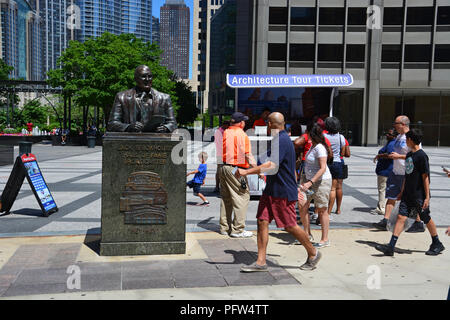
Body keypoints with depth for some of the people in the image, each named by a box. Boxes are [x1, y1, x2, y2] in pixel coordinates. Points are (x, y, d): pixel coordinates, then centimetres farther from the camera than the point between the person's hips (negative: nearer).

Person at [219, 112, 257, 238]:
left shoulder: (225, 133, 11)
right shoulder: (242, 135, -10)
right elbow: (248, 155, -14)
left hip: (223, 167, 8)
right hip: (235, 169, -8)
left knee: (226, 198, 15)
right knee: (242, 197, -2)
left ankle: (224, 227, 21)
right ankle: (238, 229, -3)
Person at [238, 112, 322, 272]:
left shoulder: (281, 140, -18)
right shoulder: (279, 139, 16)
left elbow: (272, 167, -29)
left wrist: (246, 172, -29)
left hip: (283, 192, -10)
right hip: (271, 190, 10)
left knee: (290, 226, 1)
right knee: (262, 222, 1)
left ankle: (313, 254, 22)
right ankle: (261, 262, 3)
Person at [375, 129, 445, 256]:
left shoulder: (421, 155, -14)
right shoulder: (408, 155, 10)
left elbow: (425, 177, -14)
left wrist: (427, 197, -15)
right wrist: (402, 192, 19)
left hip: (420, 196, -7)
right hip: (408, 194, 7)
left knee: (426, 219, 7)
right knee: (401, 217, -2)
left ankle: (437, 244, 28)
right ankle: (391, 247, -5)